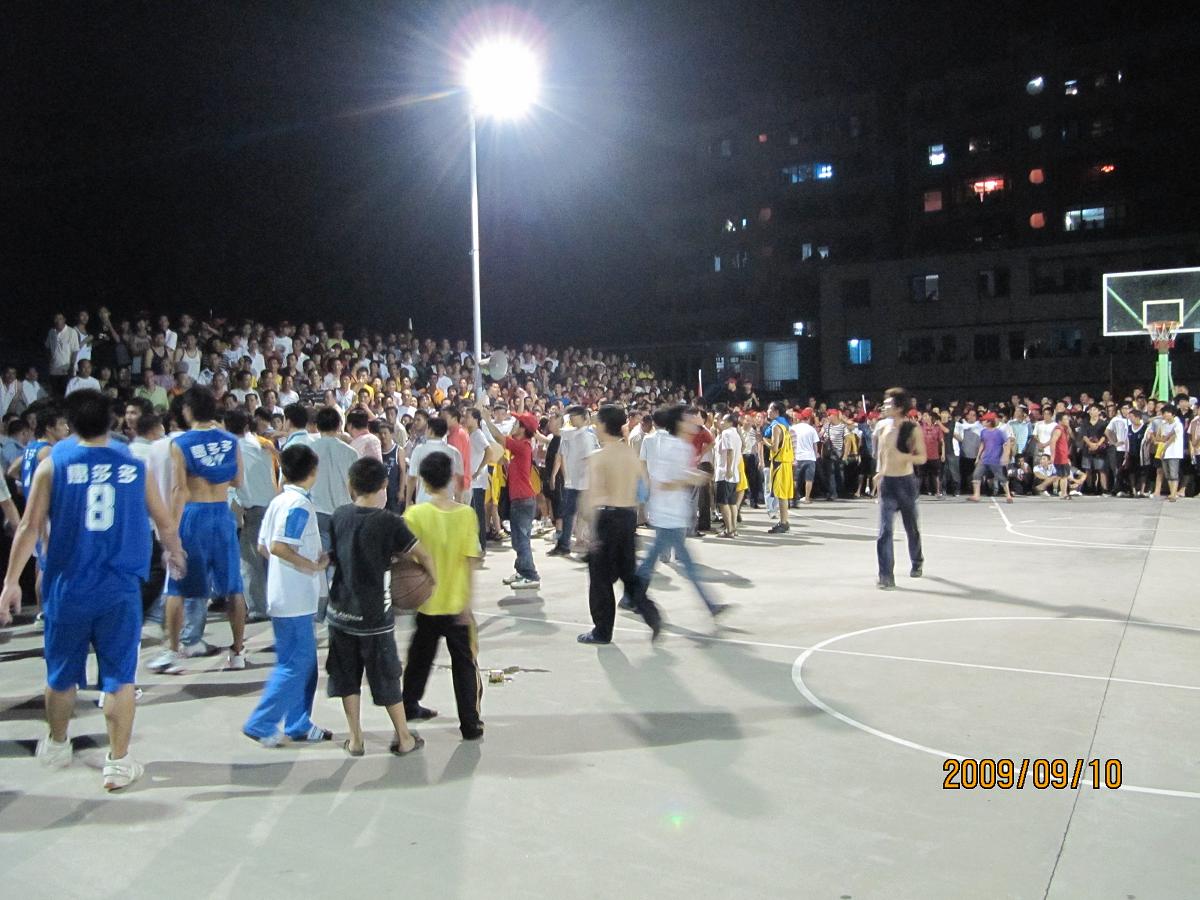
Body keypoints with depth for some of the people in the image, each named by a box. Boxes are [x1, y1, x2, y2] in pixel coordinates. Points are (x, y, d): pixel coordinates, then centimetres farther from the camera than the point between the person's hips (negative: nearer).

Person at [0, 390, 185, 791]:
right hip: (120, 589, 0)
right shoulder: (134, 466, 0)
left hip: (68, 587, 1)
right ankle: (118, 763, 10)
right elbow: (165, 523, 8)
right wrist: (176, 555, 27)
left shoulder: (53, 463, -3)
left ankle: (57, 746, 40)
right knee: (119, 676, 6)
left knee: (62, 674, 19)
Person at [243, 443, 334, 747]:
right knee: (297, 663, -1)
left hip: (284, 594, 10)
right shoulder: (300, 505, -17)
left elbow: (263, 546, 13)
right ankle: (261, 723, 4)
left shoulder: (279, 501, 10)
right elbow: (279, 548, -26)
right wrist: (314, 565, -16)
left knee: (305, 661, 15)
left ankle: (299, 724, 22)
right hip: (296, 598, -10)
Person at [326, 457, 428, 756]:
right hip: (374, 616, -4)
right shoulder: (388, 522, -15)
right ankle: (404, 739, 21)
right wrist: (436, 581, 0)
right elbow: (423, 555, -15)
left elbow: (333, 555, 10)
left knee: (347, 676, 15)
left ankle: (355, 740, 22)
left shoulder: (339, 516, -1)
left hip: (340, 611, 4)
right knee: (386, 679, 9)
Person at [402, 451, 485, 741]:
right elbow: (470, 562, -11)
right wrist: (467, 602, -6)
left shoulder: (414, 514, -11)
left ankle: (409, 707, 39)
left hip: (426, 603, 1)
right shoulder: (466, 514, -11)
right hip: (456, 603, -1)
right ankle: (470, 724, 12)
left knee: (420, 657, 22)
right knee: (465, 664, 10)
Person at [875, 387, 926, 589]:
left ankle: (917, 562, 42)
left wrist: (904, 456, -29)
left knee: (911, 527, 16)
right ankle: (886, 576, -11)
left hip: (906, 482, -2)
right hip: (887, 483, 2)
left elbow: (922, 458, -12)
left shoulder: (913, 429, -9)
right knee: (885, 530, -10)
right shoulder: (883, 428, 3)